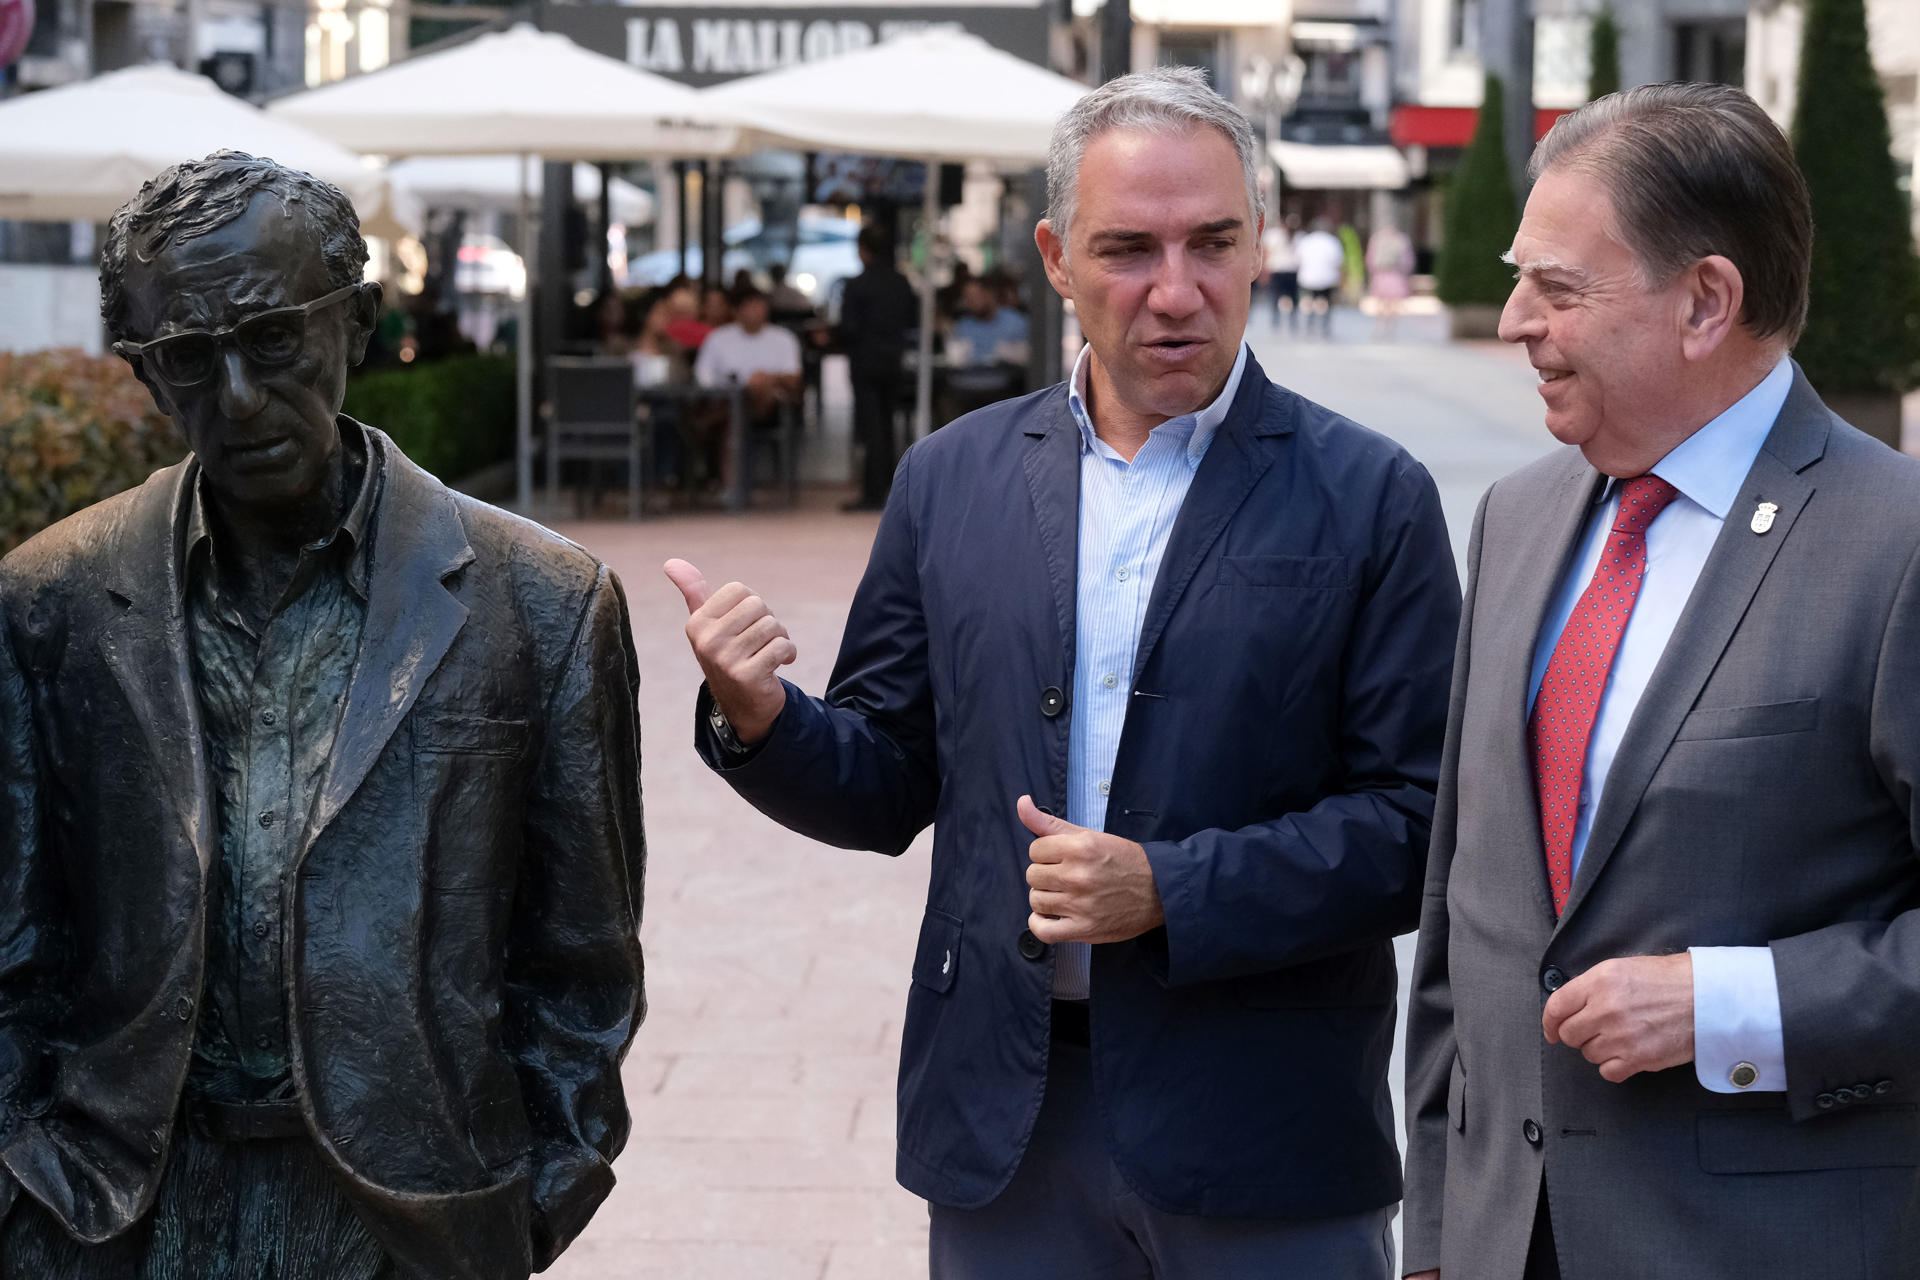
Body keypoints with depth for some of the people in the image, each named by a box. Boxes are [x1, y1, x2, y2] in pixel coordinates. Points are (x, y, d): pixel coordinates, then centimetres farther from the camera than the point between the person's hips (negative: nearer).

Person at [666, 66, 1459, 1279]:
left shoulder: (1370, 498, -4)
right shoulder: (953, 478, 6)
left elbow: (1420, 826, -7)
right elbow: (888, 783, 8)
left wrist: (1169, 891, -17)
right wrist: (760, 717, -12)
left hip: (1266, 1140, -2)